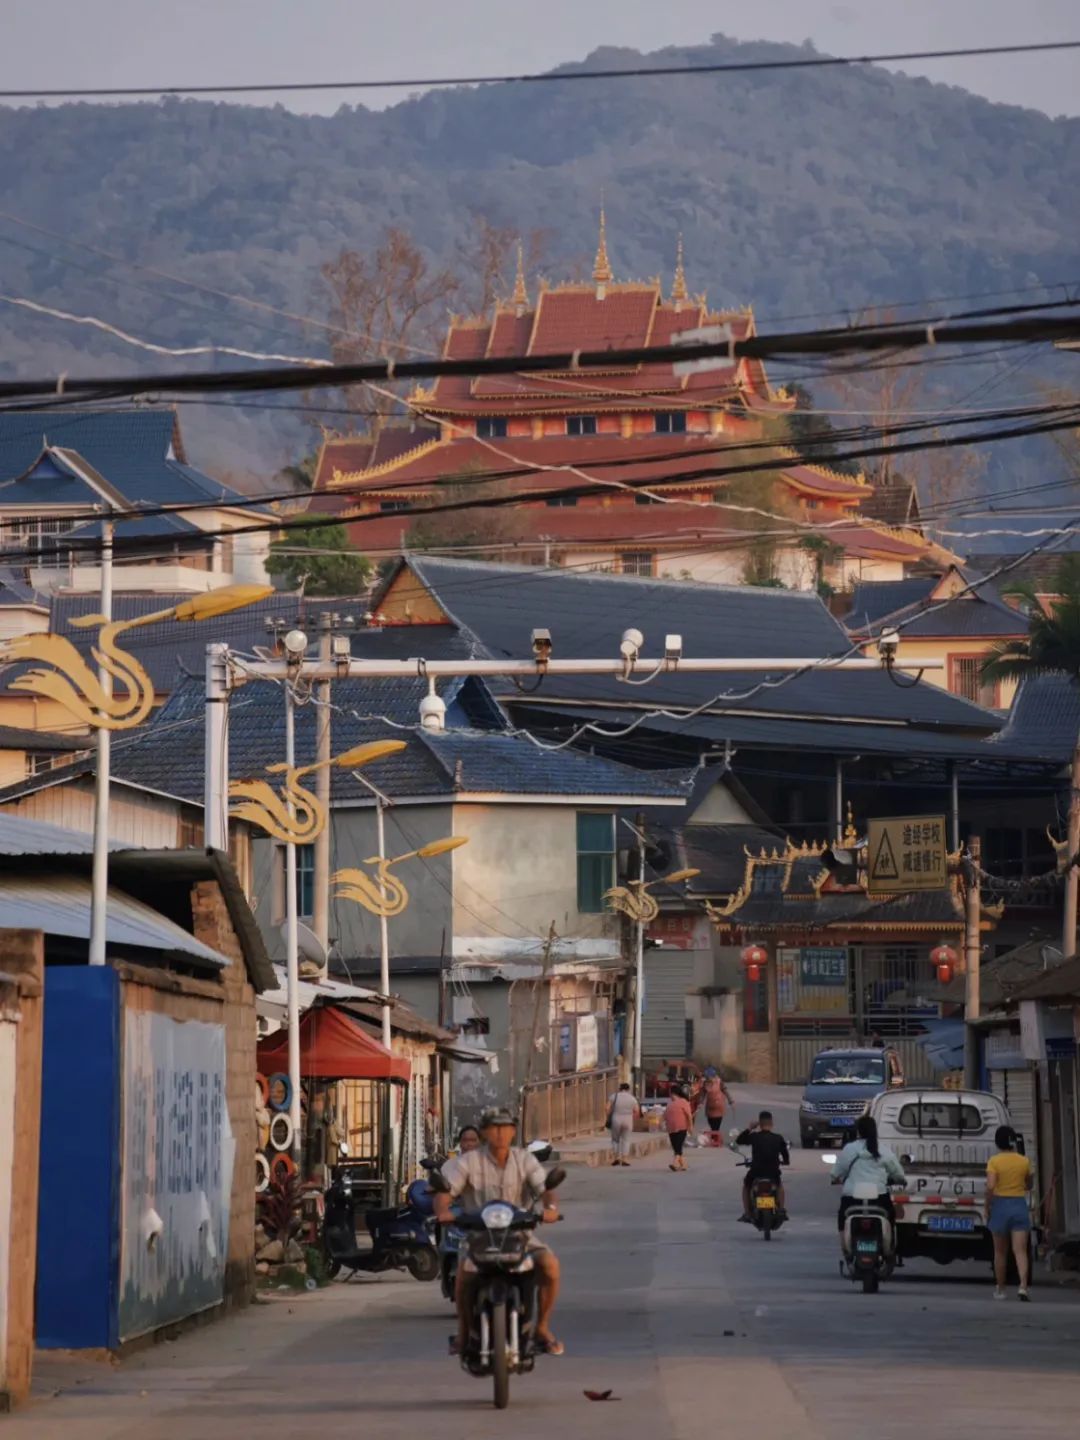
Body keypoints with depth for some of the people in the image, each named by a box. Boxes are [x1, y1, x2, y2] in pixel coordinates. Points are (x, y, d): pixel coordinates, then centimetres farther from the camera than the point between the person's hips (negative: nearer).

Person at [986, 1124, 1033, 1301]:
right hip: (1020, 1205, 1)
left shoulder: (994, 1161, -8)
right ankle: (1023, 1286, -24)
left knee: (1000, 1252, 12)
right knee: (1020, 1250, -6)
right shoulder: (1024, 1161, 2)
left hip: (1000, 1205, -1)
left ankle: (1000, 1290, 20)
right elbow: (1029, 1185, 15)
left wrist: (990, 1199, -2)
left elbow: (990, 1186, -18)